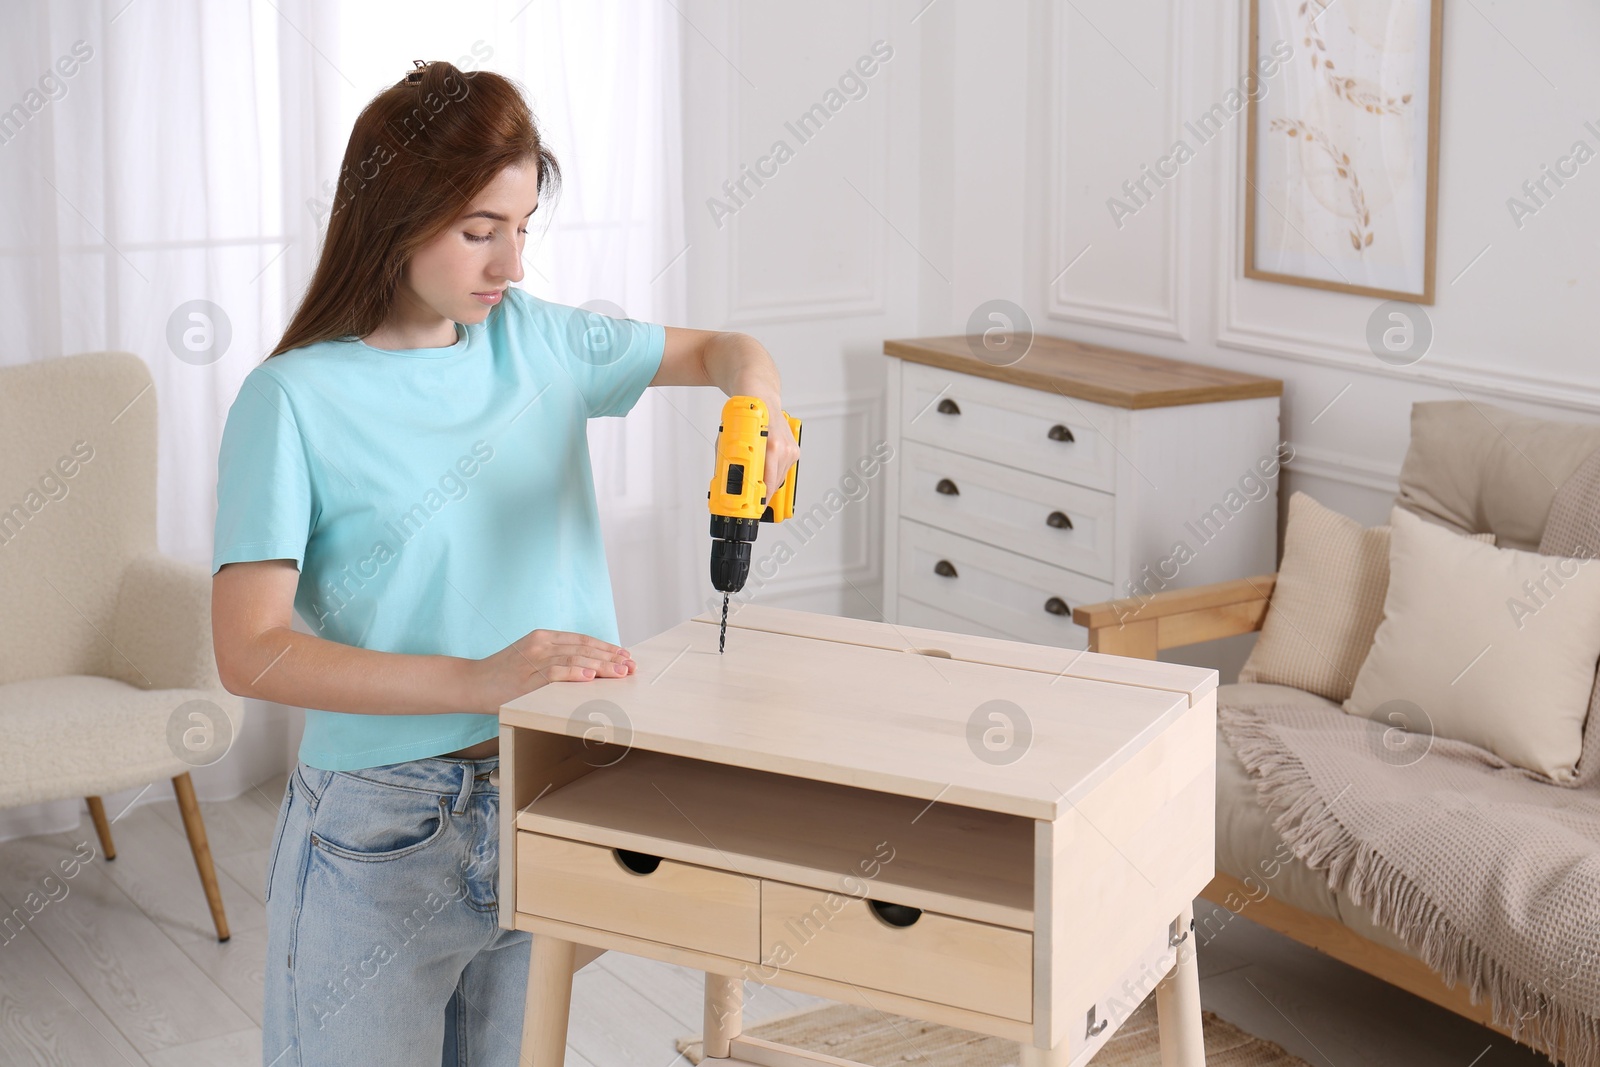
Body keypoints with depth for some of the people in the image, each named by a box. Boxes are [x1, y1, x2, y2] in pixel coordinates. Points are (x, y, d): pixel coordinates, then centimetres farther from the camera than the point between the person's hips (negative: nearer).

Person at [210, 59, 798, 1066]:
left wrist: (758, 403, -7)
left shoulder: (532, 337, 3)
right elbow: (251, 652, -19)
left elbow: (720, 350, 17)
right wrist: (480, 680, -28)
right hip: (385, 828, -4)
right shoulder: (294, 401, -12)